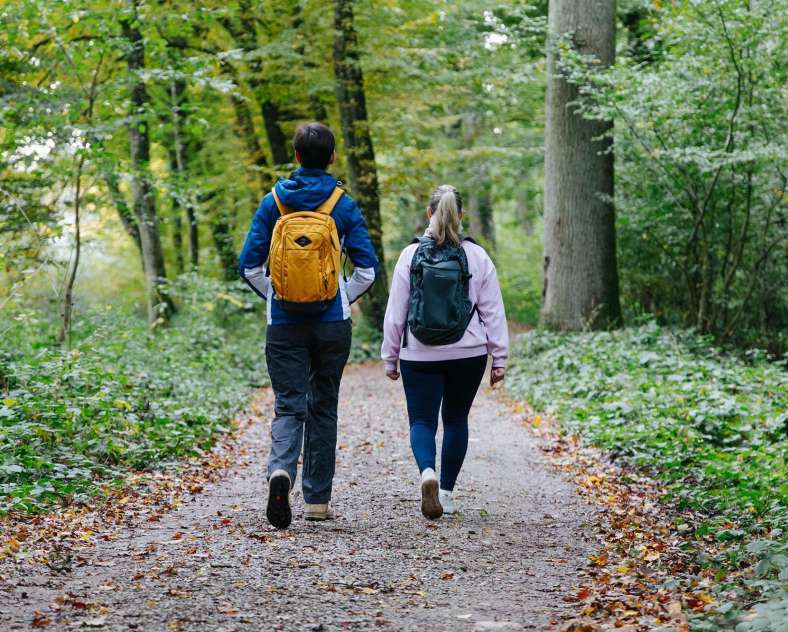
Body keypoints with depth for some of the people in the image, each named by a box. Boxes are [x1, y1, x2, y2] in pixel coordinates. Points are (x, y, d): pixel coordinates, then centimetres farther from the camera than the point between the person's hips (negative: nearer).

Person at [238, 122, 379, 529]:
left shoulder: (274, 202, 0)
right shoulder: (343, 205, -2)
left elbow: (249, 265, -1)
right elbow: (367, 269, -4)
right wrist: (344, 300, 10)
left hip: (284, 325, 0)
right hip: (332, 324, 0)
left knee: (289, 406, 2)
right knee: (323, 407, 12)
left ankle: (280, 469, -27)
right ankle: (317, 500, 16)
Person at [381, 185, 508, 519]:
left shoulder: (411, 255, -5)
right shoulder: (477, 257, -3)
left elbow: (395, 312, -2)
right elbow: (493, 312, 0)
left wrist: (390, 356, 7)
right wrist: (499, 357, 7)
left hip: (420, 356, -1)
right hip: (468, 354, 1)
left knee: (422, 420, 5)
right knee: (456, 419, 16)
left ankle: (427, 471, -23)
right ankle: (447, 492, 20)